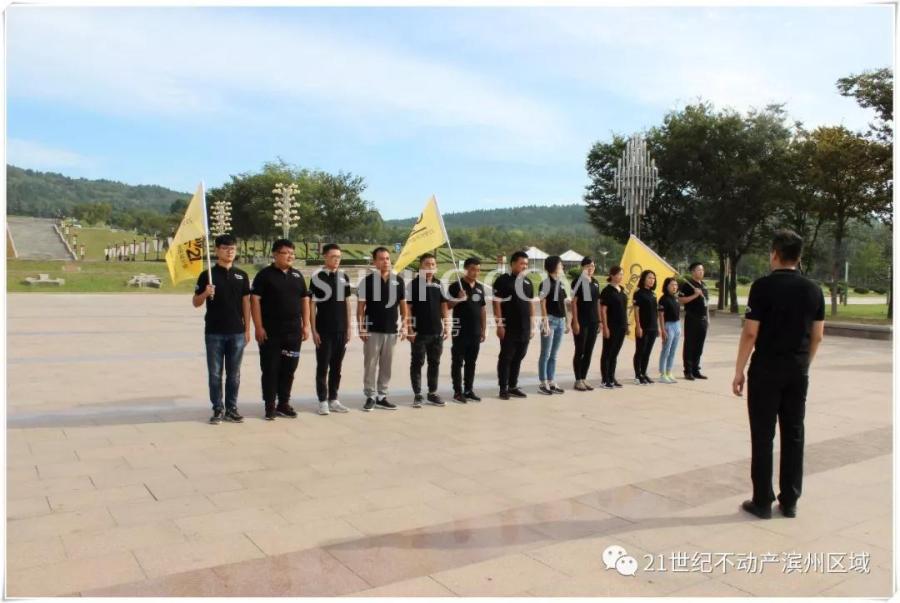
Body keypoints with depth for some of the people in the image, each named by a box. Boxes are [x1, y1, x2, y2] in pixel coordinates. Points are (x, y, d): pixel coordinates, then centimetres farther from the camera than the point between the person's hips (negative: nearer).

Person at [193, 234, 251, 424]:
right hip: (214, 332, -2)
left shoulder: (242, 276, 6)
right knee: (215, 373, 5)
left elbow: (246, 302, 8)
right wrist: (205, 293, -19)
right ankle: (218, 409, 15)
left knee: (233, 374, 8)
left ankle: (231, 409, 17)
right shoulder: (207, 275, -1)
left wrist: (247, 329, 3)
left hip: (237, 332, 2)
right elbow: (196, 303, 3)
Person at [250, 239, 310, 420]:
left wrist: (305, 325, 8)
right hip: (270, 332, -4)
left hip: (294, 332, 5)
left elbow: (305, 300, 15)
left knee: (289, 369, 9)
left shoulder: (297, 275, 12)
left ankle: (284, 403, 21)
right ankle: (270, 405, 10)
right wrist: (259, 327, -14)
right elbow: (255, 300, -8)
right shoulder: (265, 275, -4)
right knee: (270, 369, 1)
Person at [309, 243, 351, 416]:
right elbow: (312, 305, -6)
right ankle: (323, 401, 10)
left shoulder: (344, 276, 8)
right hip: (324, 331, -4)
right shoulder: (317, 277, -6)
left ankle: (333, 400, 19)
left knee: (336, 367, 11)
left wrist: (348, 327, 10)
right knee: (323, 367, 2)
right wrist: (313, 330, -10)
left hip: (341, 330, 5)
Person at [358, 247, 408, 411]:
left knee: (386, 365, 9)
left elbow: (403, 305, 11)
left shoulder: (398, 280, 5)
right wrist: (361, 328, -9)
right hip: (372, 330, -3)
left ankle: (382, 396, 18)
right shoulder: (367, 280, -4)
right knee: (370, 365, 1)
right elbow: (360, 306, -3)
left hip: (391, 330, 3)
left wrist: (405, 325, 3)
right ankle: (370, 396, 10)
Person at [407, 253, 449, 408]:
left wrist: (446, 326, 7)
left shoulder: (439, 285, 8)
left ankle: (433, 393, 22)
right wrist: (409, 329, -13)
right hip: (419, 332, -5)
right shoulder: (413, 284, -7)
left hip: (437, 331, 5)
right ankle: (417, 395, 10)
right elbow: (407, 308, -8)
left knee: (435, 363, 11)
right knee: (417, 363, 3)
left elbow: (443, 306, 13)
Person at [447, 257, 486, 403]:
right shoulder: (456, 286, -7)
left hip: (475, 331, 6)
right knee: (457, 362, 1)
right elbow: (447, 305, -7)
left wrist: (484, 330, 13)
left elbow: (482, 309, 16)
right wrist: (458, 299, -24)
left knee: (471, 362, 11)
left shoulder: (480, 287, 12)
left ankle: (469, 390, 20)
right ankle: (458, 392, 7)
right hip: (460, 330, -6)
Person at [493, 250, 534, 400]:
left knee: (518, 358, 11)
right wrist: (499, 324, -14)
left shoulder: (527, 282, 14)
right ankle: (503, 389, 8)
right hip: (509, 328, -6)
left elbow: (530, 304, 17)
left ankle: (513, 387, 21)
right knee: (505, 358, 1)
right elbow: (497, 303, -9)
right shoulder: (503, 280, -6)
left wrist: (531, 326, 14)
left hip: (524, 329, 6)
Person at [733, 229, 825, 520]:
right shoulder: (813, 290, 5)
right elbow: (817, 335, 8)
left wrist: (739, 371, -7)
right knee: (793, 435, 11)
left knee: (763, 436, 2)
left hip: (766, 369, -5)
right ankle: (790, 502, 19)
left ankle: (762, 502, 8)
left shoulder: (763, 286, -11)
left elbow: (750, 333, -13)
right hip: (798, 372, 5)